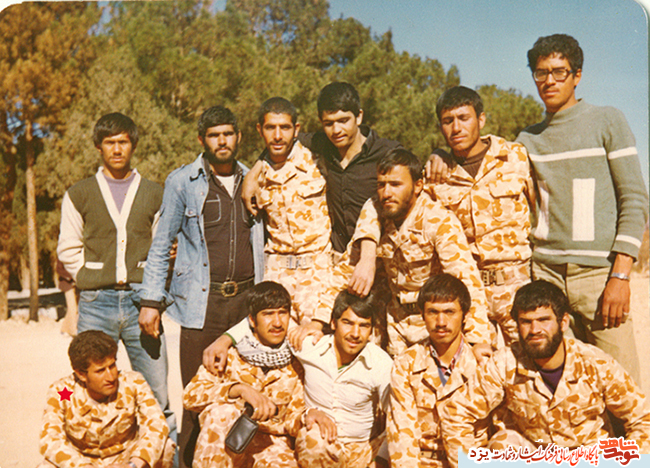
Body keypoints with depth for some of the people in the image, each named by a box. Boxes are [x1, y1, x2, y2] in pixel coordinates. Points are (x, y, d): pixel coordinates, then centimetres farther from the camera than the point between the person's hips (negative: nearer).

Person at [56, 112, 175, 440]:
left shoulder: (154, 195, 13)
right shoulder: (78, 195, 10)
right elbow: (68, 250, 12)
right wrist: (92, 280, 3)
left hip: (141, 300, 0)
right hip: (96, 303, 0)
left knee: (157, 392, 0)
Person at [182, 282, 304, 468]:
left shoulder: (296, 363, 2)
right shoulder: (229, 353, -3)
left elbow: (295, 420, 4)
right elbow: (190, 395, -13)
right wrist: (239, 389, -26)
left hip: (272, 443, -1)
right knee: (222, 410, -30)